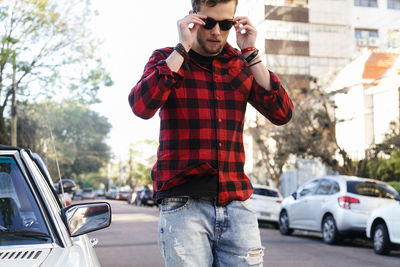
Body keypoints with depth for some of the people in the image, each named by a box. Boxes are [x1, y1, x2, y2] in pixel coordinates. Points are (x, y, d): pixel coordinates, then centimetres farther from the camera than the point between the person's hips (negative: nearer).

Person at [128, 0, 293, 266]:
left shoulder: (241, 65, 13)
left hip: (237, 205, 3)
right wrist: (183, 48, -12)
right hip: (184, 205, -3)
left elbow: (282, 113, 0)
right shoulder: (166, 59, 5)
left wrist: (250, 53, -3)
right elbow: (141, 106, -15)